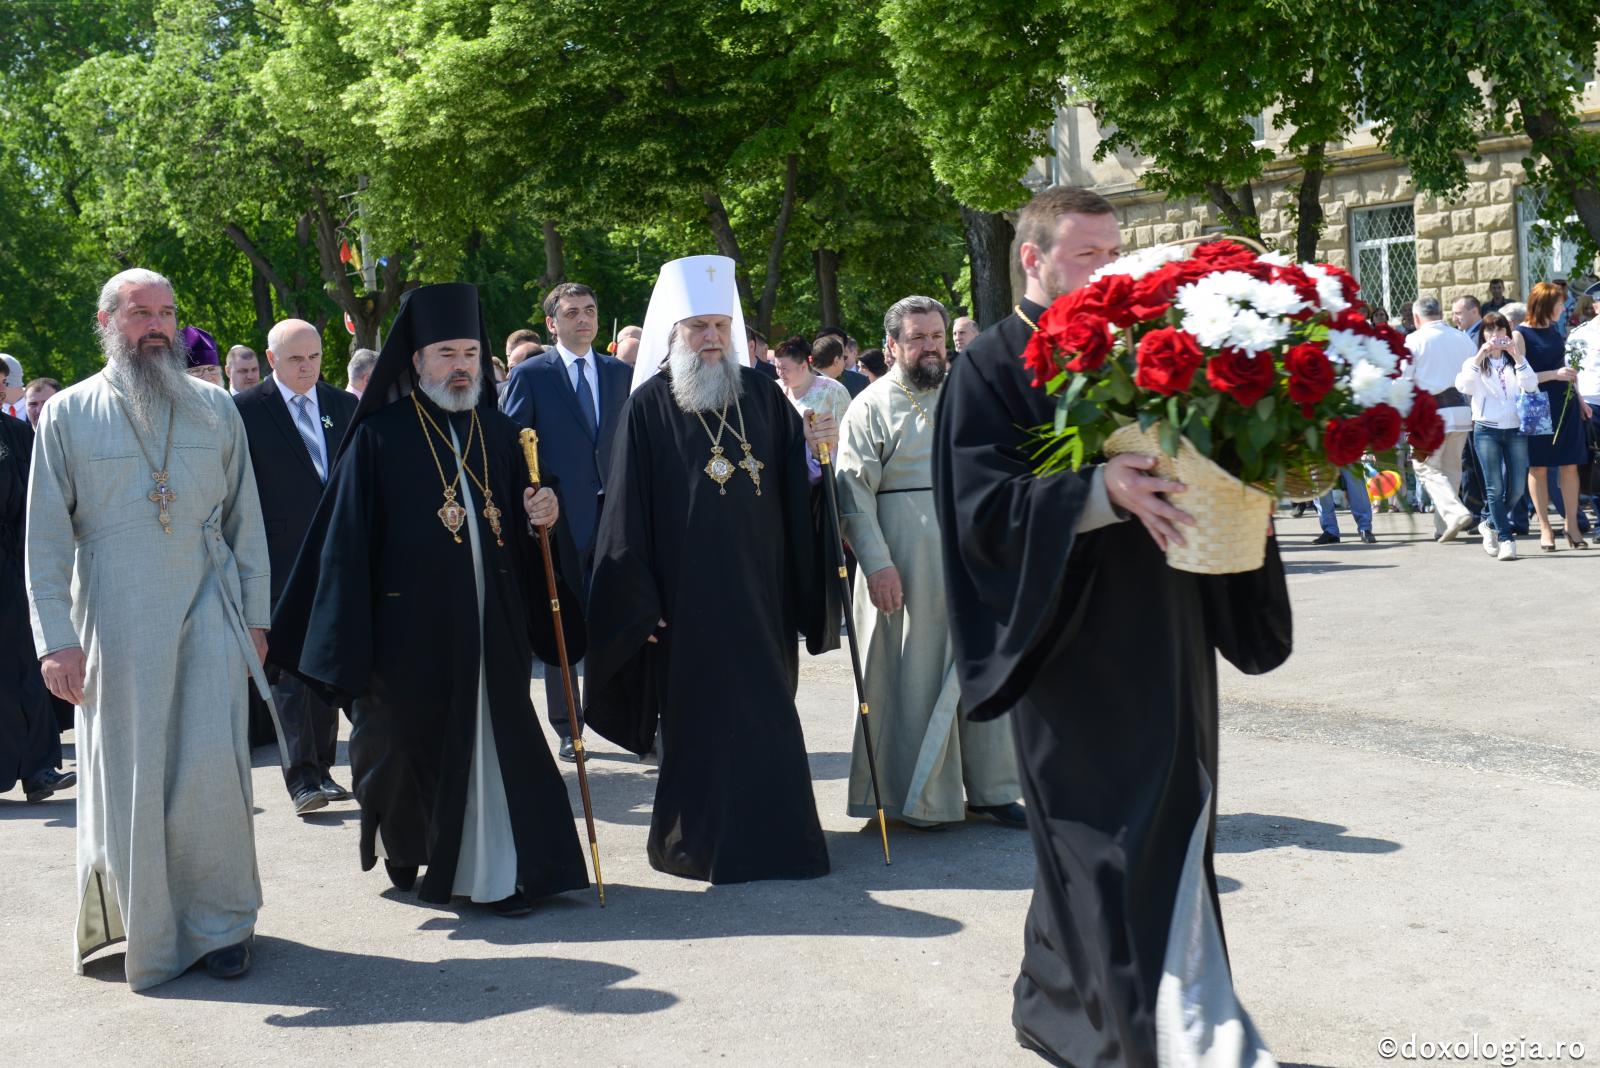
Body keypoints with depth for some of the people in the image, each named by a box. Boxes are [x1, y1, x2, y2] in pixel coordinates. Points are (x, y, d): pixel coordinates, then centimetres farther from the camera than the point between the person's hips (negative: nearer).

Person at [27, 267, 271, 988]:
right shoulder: (67, 414, 4)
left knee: (213, 773, -4)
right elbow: (46, 539, 2)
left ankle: (219, 922, 12)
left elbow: (246, 520, 11)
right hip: (115, 625, -1)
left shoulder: (215, 409, 9)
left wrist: (255, 617, 6)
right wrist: (55, 640, -6)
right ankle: (148, 934, 19)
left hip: (207, 617, 1)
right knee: (128, 781, 3)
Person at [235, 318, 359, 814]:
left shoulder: (344, 406, 10)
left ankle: (321, 769, 20)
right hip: (281, 563, -4)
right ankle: (301, 779, -6)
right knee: (290, 670, -7)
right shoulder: (245, 410, -3)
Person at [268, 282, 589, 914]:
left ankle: (498, 875, 8)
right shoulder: (379, 436, -4)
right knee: (408, 746, 9)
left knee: (496, 748, 1)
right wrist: (346, 643, -12)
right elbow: (346, 539, -8)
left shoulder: (498, 432, 9)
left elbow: (521, 530, 17)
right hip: (412, 626, -3)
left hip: (491, 625, 3)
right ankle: (403, 850, 34)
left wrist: (544, 515, -7)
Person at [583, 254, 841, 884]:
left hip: (758, 587, 4)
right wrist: (639, 601, -11)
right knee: (701, 717, 2)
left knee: (764, 710, 8)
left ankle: (766, 829, 20)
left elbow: (795, 488, 11)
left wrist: (816, 451, -10)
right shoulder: (649, 404, -4)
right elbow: (628, 508, -7)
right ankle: (697, 837, 14)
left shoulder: (762, 395, 8)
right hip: (688, 593, -4)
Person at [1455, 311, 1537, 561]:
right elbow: (1463, 386, -12)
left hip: (1515, 428, 3)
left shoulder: (1516, 362, 14)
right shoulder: (1475, 362, 9)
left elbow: (1531, 386, -5)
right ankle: (1506, 539, -4)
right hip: (1486, 429, -3)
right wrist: (1479, 357, -19)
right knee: (1495, 487, -9)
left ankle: (1493, 525, 24)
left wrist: (1518, 356, -14)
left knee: (1517, 488, 1)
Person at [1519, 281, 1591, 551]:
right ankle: (1545, 528, 8)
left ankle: (1572, 525, 7)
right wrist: (1554, 374, -19)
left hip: (1564, 405, 6)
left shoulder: (1554, 331, 12)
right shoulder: (1521, 334, -8)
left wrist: (1578, 398, 17)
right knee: (1538, 467, 1)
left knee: (1569, 465, 2)